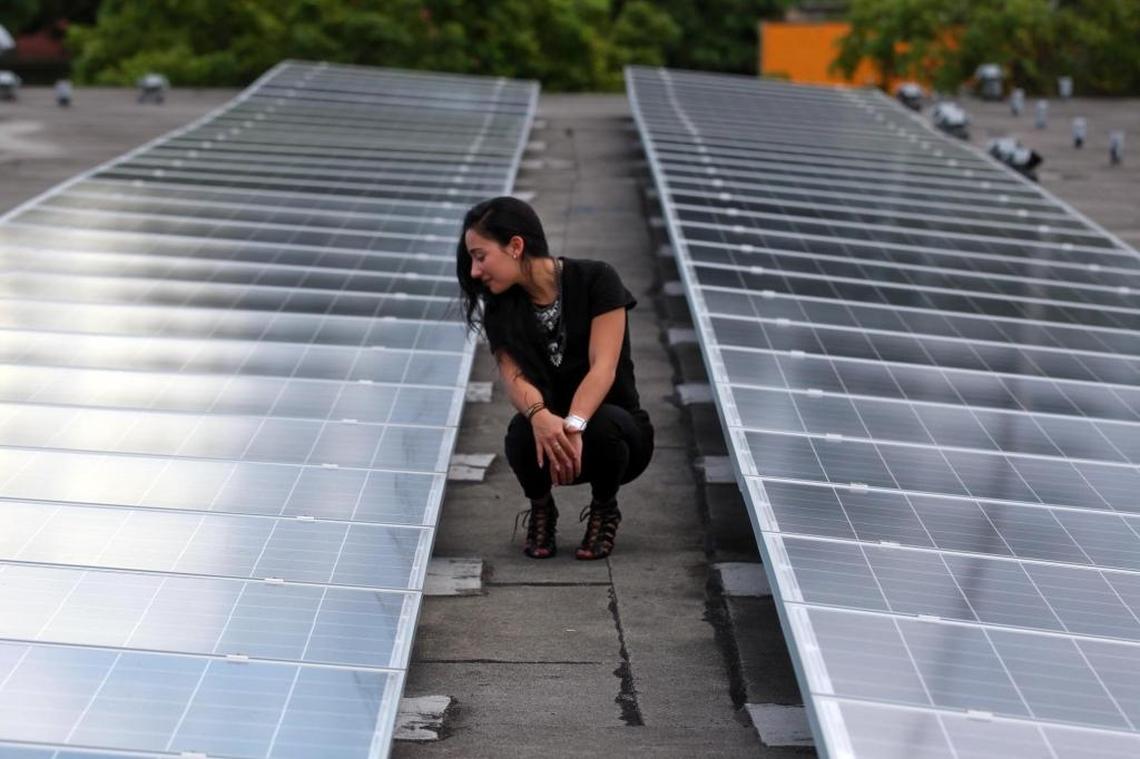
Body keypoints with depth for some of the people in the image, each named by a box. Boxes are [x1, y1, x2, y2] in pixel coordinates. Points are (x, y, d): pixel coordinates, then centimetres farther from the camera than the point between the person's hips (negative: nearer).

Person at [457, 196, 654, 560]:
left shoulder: (596, 280, -15)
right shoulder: (500, 307, -5)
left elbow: (602, 367, -25)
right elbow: (513, 377, -19)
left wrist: (573, 425, -44)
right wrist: (540, 415, -43)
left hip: (614, 427, -2)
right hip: (548, 427, 2)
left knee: (600, 426, -37)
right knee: (525, 433, -33)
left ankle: (604, 510, -4)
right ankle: (541, 509, 1)